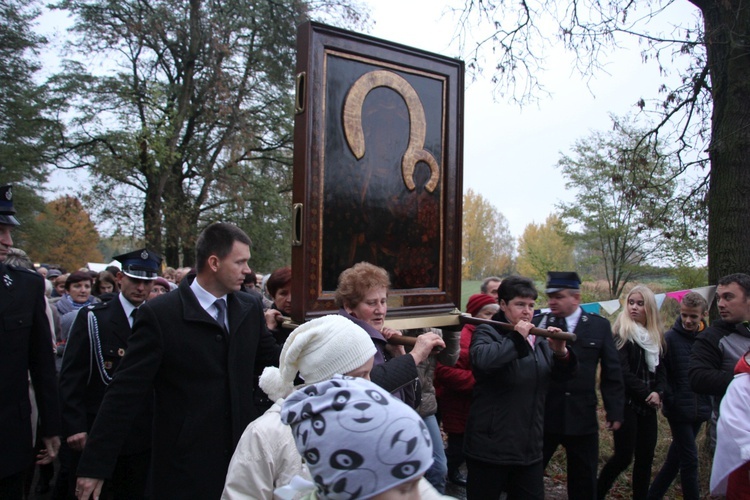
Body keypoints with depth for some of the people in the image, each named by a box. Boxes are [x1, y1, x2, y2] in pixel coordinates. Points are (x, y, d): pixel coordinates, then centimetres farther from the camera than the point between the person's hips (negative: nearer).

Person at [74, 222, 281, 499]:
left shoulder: (250, 308, 1)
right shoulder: (158, 314, -14)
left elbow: (273, 359, 8)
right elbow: (125, 391, -12)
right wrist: (95, 465, -10)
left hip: (243, 454, 5)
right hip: (184, 466, -4)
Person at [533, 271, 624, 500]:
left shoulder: (599, 325, 1)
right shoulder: (538, 323, -2)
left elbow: (612, 372, 3)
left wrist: (615, 411, 2)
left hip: (582, 417, 1)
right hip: (542, 415, -1)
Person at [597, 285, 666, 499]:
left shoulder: (656, 336, 12)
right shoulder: (622, 333, -8)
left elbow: (660, 370, 12)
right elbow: (623, 372, -14)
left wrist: (658, 392, -5)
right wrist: (647, 393, -12)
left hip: (648, 406, 6)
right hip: (626, 403, -6)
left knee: (646, 457, 8)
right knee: (624, 456, -6)